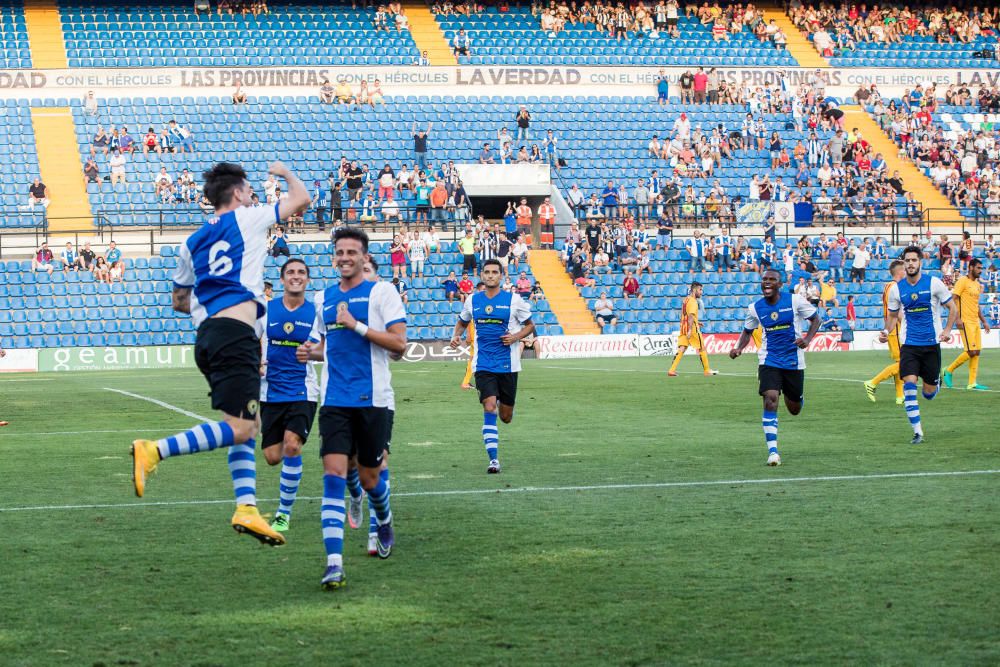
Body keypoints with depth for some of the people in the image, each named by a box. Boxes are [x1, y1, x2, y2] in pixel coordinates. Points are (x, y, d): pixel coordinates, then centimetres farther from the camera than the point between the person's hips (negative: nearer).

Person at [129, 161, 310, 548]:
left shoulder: (193, 241, 21)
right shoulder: (247, 218, 5)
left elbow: (179, 301, 27)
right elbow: (301, 198, 14)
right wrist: (285, 172, 32)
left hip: (207, 335, 8)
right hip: (235, 334, -8)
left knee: (246, 429, 9)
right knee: (238, 429, -14)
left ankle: (247, 508, 0)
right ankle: (153, 451, -22)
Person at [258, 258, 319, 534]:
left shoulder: (316, 312, -1)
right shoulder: (266, 309, 2)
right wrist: (256, 363, -8)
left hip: (303, 391, -2)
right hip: (271, 392, 2)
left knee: (292, 445, -21)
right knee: (273, 457, 1)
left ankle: (284, 512, -5)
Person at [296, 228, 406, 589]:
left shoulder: (381, 291, -1)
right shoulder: (324, 297, 14)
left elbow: (399, 343, -9)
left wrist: (356, 325, -16)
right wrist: (311, 352, 3)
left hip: (373, 399, -3)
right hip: (335, 400, 3)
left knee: (369, 478, 7)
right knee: (333, 474, -12)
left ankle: (384, 523, 42)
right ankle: (334, 563, -18)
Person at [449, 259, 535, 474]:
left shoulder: (513, 300, -2)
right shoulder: (472, 300, 5)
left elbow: (530, 325, 7)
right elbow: (462, 321, 22)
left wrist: (516, 336, -12)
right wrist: (456, 335, 0)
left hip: (507, 364, 0)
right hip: (483, 364, 0)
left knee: (506, 417, 7)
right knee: (489, 408, -15)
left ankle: (503, 404, 46)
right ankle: (493, 458, -12)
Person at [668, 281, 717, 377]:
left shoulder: (686, 300, 15)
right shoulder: (693, 301, -14)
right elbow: (691, 316, -23)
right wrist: (690, 330, -29)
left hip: (683, 327, 8)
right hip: (692, 328, -8)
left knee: (681, 349, 2)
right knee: (701, 348, 4)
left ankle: (672, 370, -7)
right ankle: (707, 370, 11)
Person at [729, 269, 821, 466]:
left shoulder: (794, 300, -8)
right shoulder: (755, 308, -1)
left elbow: (815, 318, 2)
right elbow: (747, 331, 14)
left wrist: (808, 339, -16)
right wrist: (739, 348, -5)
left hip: (794, 361, 0)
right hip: (769, 360, 0)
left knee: (794, 409, 11)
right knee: (770, 400, -20)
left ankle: (790, 395, 52)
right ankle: (772, 451, -17)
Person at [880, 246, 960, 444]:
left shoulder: (934, 283, -6)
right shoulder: (897, 288, 1)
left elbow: (952, 307, 2)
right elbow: (893, 315, 15)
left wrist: (947, 330, -12)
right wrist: (886, 331, -5)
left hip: (932, 343, -1)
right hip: (909, 344, 1)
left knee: (929, 394, 5)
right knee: (909, 385, -16)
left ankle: (936, 382, 44)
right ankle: (917, 432, -10)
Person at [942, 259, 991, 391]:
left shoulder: (977, 284, 18)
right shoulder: (963, 281, -8)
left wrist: (984, 321, 21)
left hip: (975, 322, 8)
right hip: (966, 322, -8)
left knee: (976, 352, 4)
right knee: (971, 351, -13)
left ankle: (972, 383, 6)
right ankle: (948, 371, 2)